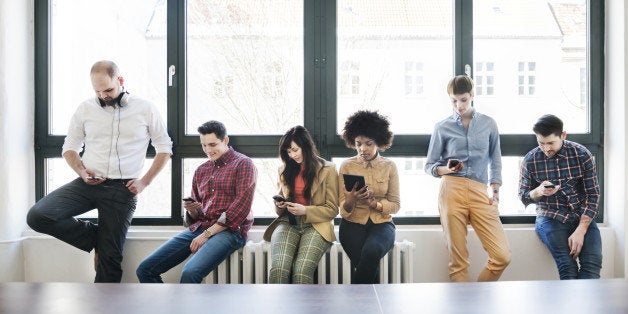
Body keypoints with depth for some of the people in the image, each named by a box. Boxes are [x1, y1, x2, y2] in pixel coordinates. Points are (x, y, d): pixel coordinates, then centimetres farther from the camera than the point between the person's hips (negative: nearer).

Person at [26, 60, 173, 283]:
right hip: (87, 184, 3)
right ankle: (96, 238, 2)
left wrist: (144, 182, -3)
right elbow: (70, 147, 14)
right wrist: (81, 171, -7)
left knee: (110, 256, -2)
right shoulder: (86, 108, 6)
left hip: (122, 189, -2)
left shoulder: (145, 109, 1)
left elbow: (164, 148, 8)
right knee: (37, 216, -18)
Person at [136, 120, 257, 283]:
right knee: (145, 270, -7)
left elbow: (241, 207, -10)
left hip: (229, 230, -7)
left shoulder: (243, 164, 2)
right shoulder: (201, 171, 21)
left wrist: (207, 234, -13)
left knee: (190, 273, -32)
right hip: (198, 228, 7)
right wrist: (192, 210, -2)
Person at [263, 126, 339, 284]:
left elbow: (332, 209, 4)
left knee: (302, 271, -30)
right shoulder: (285, 170, 19)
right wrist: (279, 205, 4)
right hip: (288, 223, 3)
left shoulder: (327, 170, 6)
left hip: (316, 225, -3)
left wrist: (305, 210, -11)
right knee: (278, 269, -28)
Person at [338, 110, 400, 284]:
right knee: (369, 264, -31)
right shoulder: (347, 166, 5)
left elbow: (395, 204, 4)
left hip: (381, 224, 0)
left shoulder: (389, 166, 5)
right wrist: (351, 200, -21)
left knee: (372, 252, -33)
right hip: (353, 224, 0)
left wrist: (374, 204, -15)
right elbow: (343, 209, 3)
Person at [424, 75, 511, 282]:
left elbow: (495, 159, 20)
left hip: (480, 193, 2)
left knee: (502, 256, -6)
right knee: (458, 260, -2)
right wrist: (446, 169, -9)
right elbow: (429, 166, 12)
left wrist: (495, 190, 8)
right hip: (452, 190, -2)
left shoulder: (488, 124, 14)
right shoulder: (442, 127, 9)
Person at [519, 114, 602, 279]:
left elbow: (592, 195, -3)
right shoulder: (530, 160, -3)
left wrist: (580, 231, -15)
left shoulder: (582, 154, -3)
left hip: (582, 217, 1)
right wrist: (539, 192, -19)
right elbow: (523, 197, 7)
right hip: (550, 218, -1)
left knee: (593, 263, -22)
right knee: (568, 266, -24)